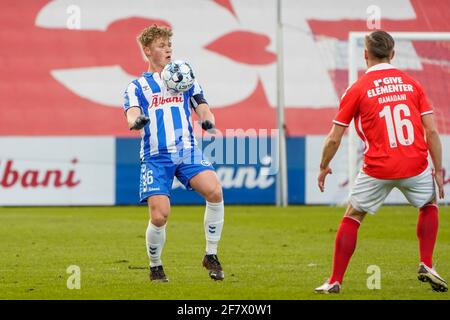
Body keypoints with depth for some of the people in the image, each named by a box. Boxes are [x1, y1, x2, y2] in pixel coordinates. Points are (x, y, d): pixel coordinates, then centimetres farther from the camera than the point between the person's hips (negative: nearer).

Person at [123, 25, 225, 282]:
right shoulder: (138, 87, 12)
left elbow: (202, 109, 10)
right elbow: (132, 116, -5)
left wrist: (208, 120, -15)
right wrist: (137, 121, -30)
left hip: (187, 151, 2)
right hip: (156, 157, -1)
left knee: (214, 191, -25)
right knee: (159, 216, -15)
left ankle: (211, 256, -10)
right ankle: (155, 267, 13)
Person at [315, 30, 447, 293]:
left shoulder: (357, 90, 0)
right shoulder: (412, 84, 6)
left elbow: (334, 138, 1)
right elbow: (432, 131, 2)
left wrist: (323, 167, 18)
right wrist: (438, 170, 9)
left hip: (377, 170, -2)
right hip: (416, 165, 2)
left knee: (352, 217, 16)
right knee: (429, 205, 30)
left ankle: (335, 281, 13)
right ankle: (427, 266, 16)